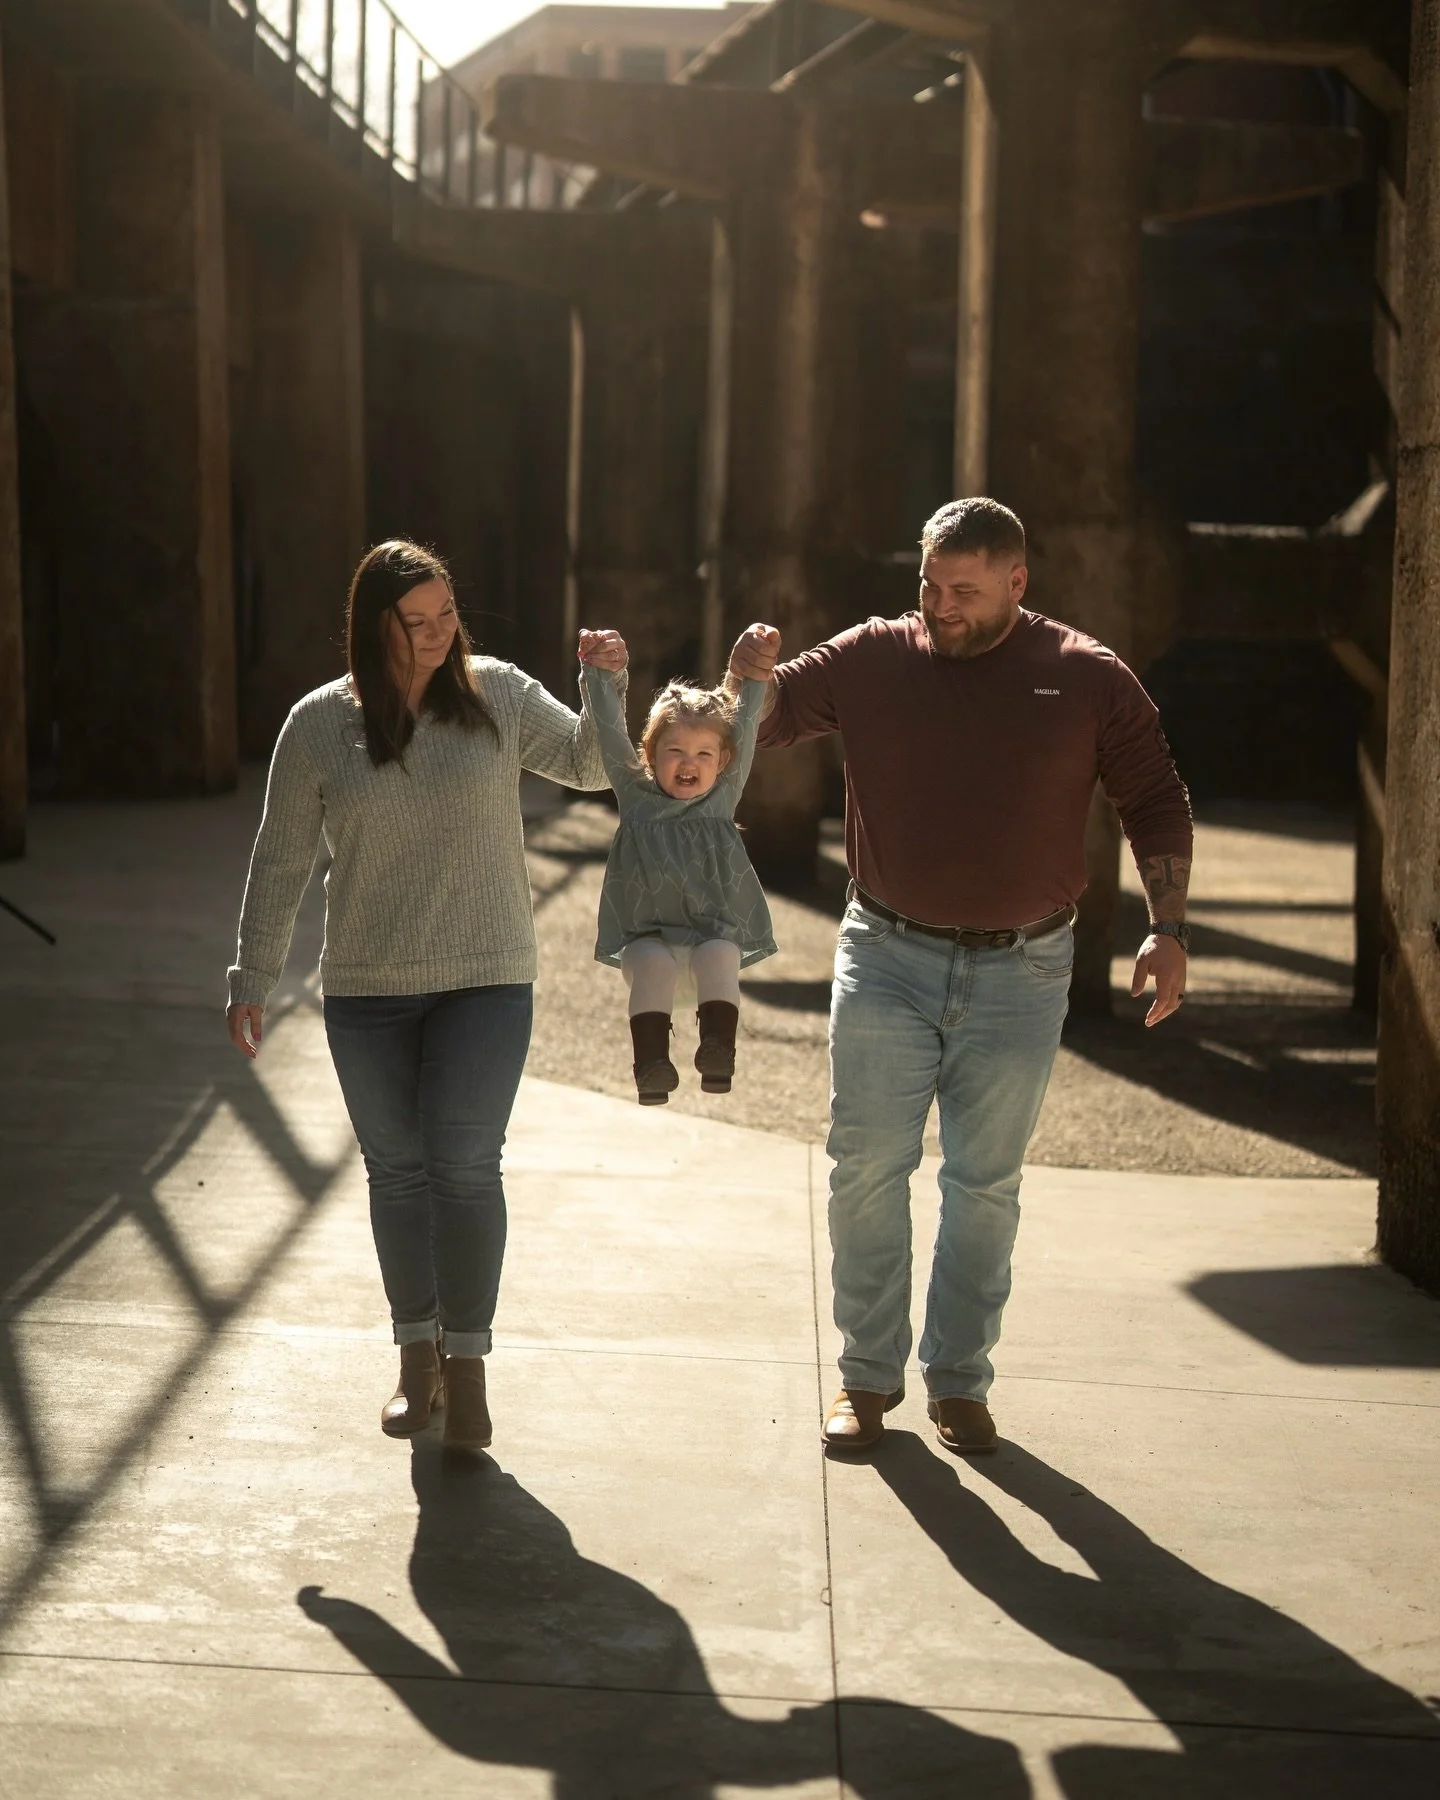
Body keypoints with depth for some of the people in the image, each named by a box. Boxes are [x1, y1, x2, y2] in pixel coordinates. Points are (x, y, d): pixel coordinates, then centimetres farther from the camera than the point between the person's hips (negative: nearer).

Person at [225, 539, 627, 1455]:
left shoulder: (499, 695, -2)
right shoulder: (320, 724, -3)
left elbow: (590, 764, 11)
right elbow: (279, 863, 4)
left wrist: (609, 686, -7)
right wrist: (254, 979, 5)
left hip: (485, 978, -1)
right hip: (366, 990, 1)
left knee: (466, 1165, -8)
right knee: (398, 1171, 8)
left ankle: (467, 1364, 3)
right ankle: (417, 1358, 22)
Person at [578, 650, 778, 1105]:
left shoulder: (724, 796, 10)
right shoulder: (636, 795, 9)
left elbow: (746, 726, 6)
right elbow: (610, 730, 4)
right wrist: (597, 673, -1)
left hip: (713, 927, 0)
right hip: (648, 930, 0)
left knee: (720, 957, -32)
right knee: (652, 965, -31)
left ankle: (718, 1049, -39)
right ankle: (651, 1060, -36)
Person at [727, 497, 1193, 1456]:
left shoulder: (1089, 679, -1)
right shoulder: (873, 657, 0)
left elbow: (1158, 804, 4)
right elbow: (762, 721, 5)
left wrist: (1169, 928, -6)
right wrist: (749, 678, -19)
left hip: (1020, 974, 0)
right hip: (887, 960, 1)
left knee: (986, 1184, 8)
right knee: (868, 1168, 2)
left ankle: (961, 1379, 21)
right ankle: (868, 1372, 16)